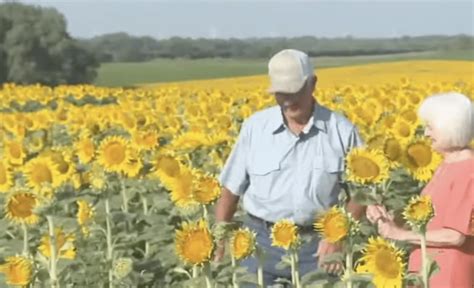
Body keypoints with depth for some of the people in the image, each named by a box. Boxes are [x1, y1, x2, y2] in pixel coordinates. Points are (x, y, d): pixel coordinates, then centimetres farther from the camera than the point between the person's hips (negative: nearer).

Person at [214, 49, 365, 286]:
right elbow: (230, 191, 7)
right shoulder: (254, 127, 1)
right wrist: (217, 245, 3)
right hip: (262, 241, 1)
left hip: (317, 244, 0)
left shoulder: (342, 131, -1)